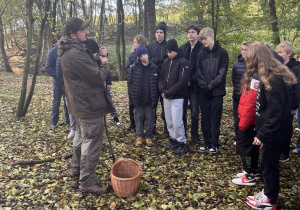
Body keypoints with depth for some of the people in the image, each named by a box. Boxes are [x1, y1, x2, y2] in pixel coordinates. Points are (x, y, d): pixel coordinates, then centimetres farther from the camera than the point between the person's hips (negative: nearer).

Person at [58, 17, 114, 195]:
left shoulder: (74, 49, 9)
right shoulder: (75, 54, -25)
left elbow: (91, 67, 16)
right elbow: (98, 77, -25)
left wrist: (101, 56, 0)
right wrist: (105, 62, -6)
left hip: (81, 102, 11)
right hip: (89, 104, -11)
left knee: (81, 137, 24)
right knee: (92, 143, -3)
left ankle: (77, 168, 41)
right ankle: (88, 182, 7)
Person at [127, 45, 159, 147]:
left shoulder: (154, 68, -1)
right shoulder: (134, 67, -3)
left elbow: (157, 84, 3)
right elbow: (130, 82, 0)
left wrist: (156, 98, -1)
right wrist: (132, 96, -5)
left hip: (150, 99, 0)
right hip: (138, 99, 0)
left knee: (150, 118, 7)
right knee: (139, 118, 8)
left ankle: (149, 136, 20)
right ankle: (139, 136, 21)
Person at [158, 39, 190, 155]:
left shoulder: (183, 62, -10)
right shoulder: (166, 61, 11)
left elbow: (182, 81, -18)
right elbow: (161, 77, 12)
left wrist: (168, 93, -18)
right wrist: (163, 91, -7)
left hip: (177, 97, -7)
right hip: (166, 97, 7)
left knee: (177, 121, -8)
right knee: (169, 121, 12)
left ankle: (182, 143, 8)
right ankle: (174, 140, 27)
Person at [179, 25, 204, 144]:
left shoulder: (202, 49, -4)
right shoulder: (182, 48, 8)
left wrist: (191, 80, -13)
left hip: (195, 86, -3)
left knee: (195, 113, 5)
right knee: (182, 111, 8)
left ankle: (194, 135, 19)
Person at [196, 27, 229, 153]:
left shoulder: (222, 52, -1)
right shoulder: (201, 54, 9)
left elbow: (222, 72, -8)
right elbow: (199, 73, 4)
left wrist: (211, 85, -15)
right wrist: (204, 86, -11)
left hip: (217, 92, -3)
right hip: (204, 92, 3)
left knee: (215, 120, 3)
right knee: (205, 119, 9)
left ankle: (215, 144, 14)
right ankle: (207, 142, 21)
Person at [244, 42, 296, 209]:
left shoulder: (273, 80, -25)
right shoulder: (271, 77, 7)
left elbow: (275, 112, -27)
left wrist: (262, 134, -22)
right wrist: (262, 131, 15)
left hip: (274, 133, -9)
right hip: (272, 131, 9)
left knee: (269, 165, 7)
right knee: (268, 164, 20)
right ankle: (269, 193, 36)